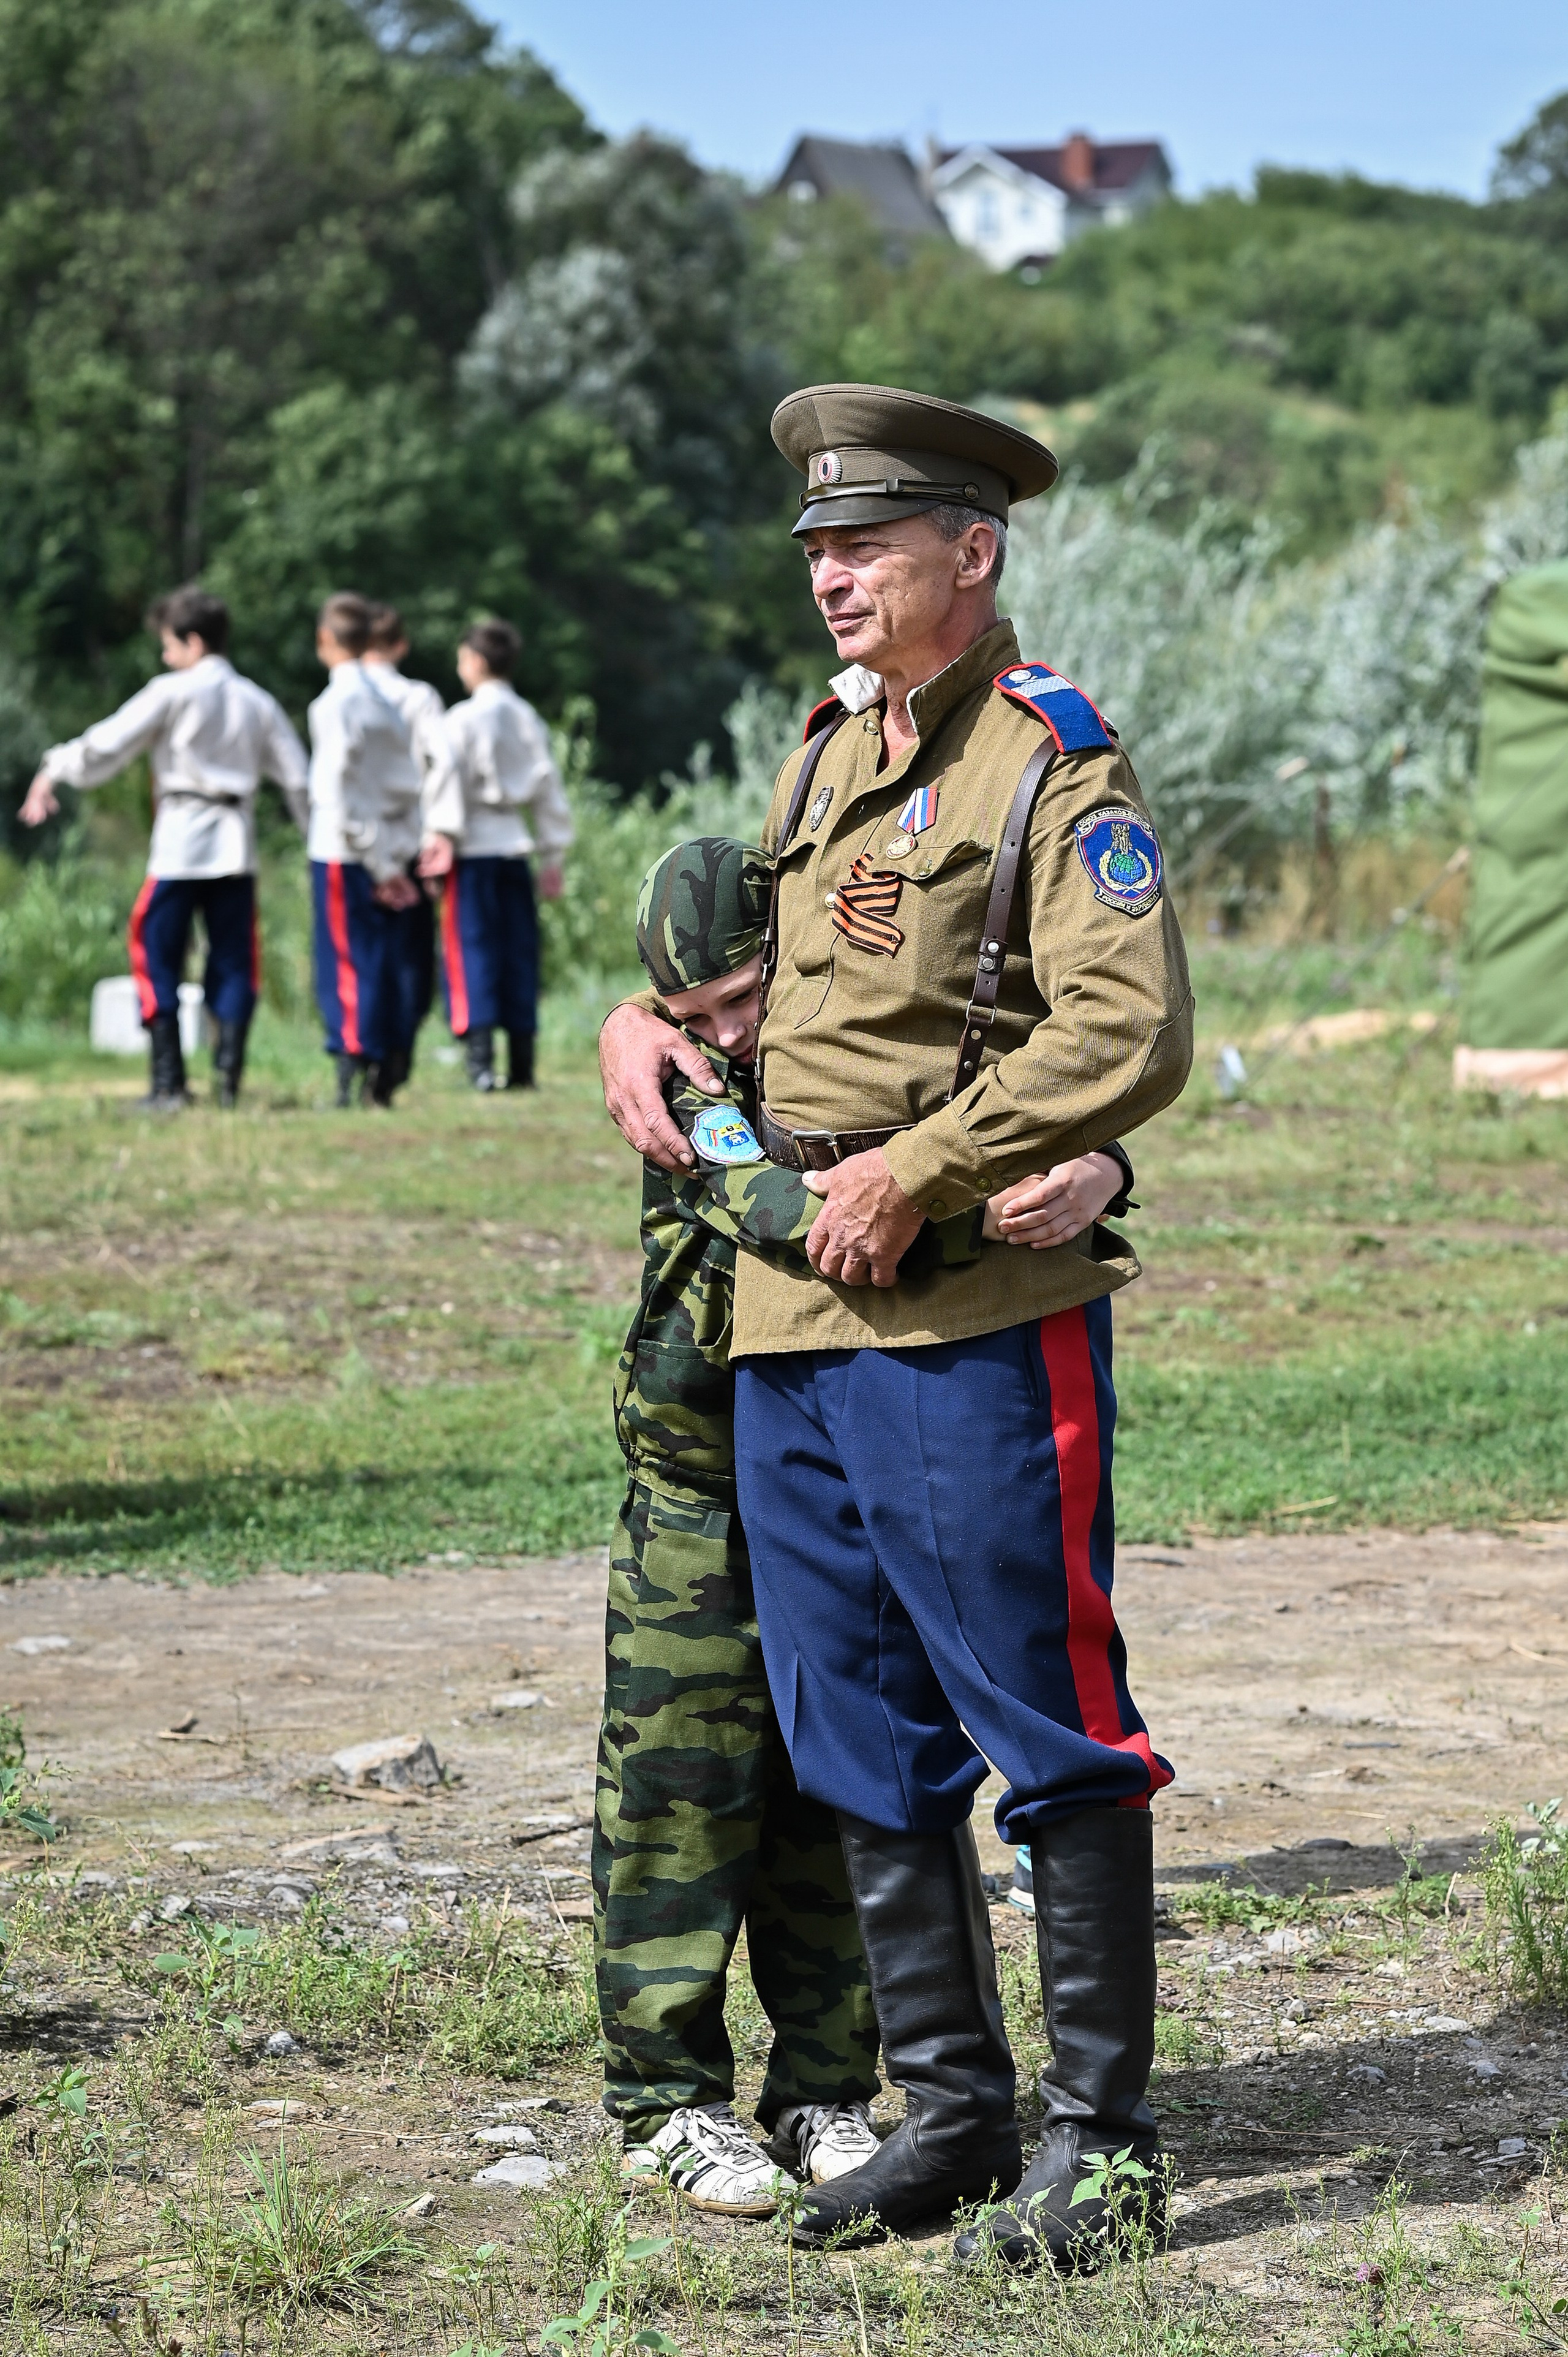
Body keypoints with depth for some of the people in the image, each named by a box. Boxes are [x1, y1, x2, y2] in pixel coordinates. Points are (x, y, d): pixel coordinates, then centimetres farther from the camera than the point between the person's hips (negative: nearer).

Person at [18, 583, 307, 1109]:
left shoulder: (172, 693, -4)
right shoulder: (258, 702, 11)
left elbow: (109, 743, -6)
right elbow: (297, 776, 10)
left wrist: (53, 771, 6)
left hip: (180, 844, -5)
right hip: (235, 848, 5)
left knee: (159, 962, 1)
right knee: (233, 964, 8)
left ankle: (169, 1084, -4)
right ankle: (228, 1079, -1)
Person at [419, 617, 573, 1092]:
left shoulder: (463, 718, -4)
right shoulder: (529, 719, 12)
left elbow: (452, 779, -12)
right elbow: (548, 785, 14)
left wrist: (441, 836, -14)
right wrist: (552, 856, 18)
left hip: (474, 848, -5)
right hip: (516, 846, 5)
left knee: (472, 950, -5)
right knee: (519, 952, 7)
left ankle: (480, 1062, -14)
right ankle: (521, 1064, 7)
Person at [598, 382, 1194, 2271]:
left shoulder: (1055, 767, -7)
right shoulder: (823, 755, 17)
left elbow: (1130, 1035, -18)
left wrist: (913, 1173, -19)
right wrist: (646, 1021, 11)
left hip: (974, 1318, -8)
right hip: (787, 1324, 8)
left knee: (1046, 1725, -2)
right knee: (857, 1741, 11)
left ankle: (1099, 2132, 7)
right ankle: (949, 2113, 22)